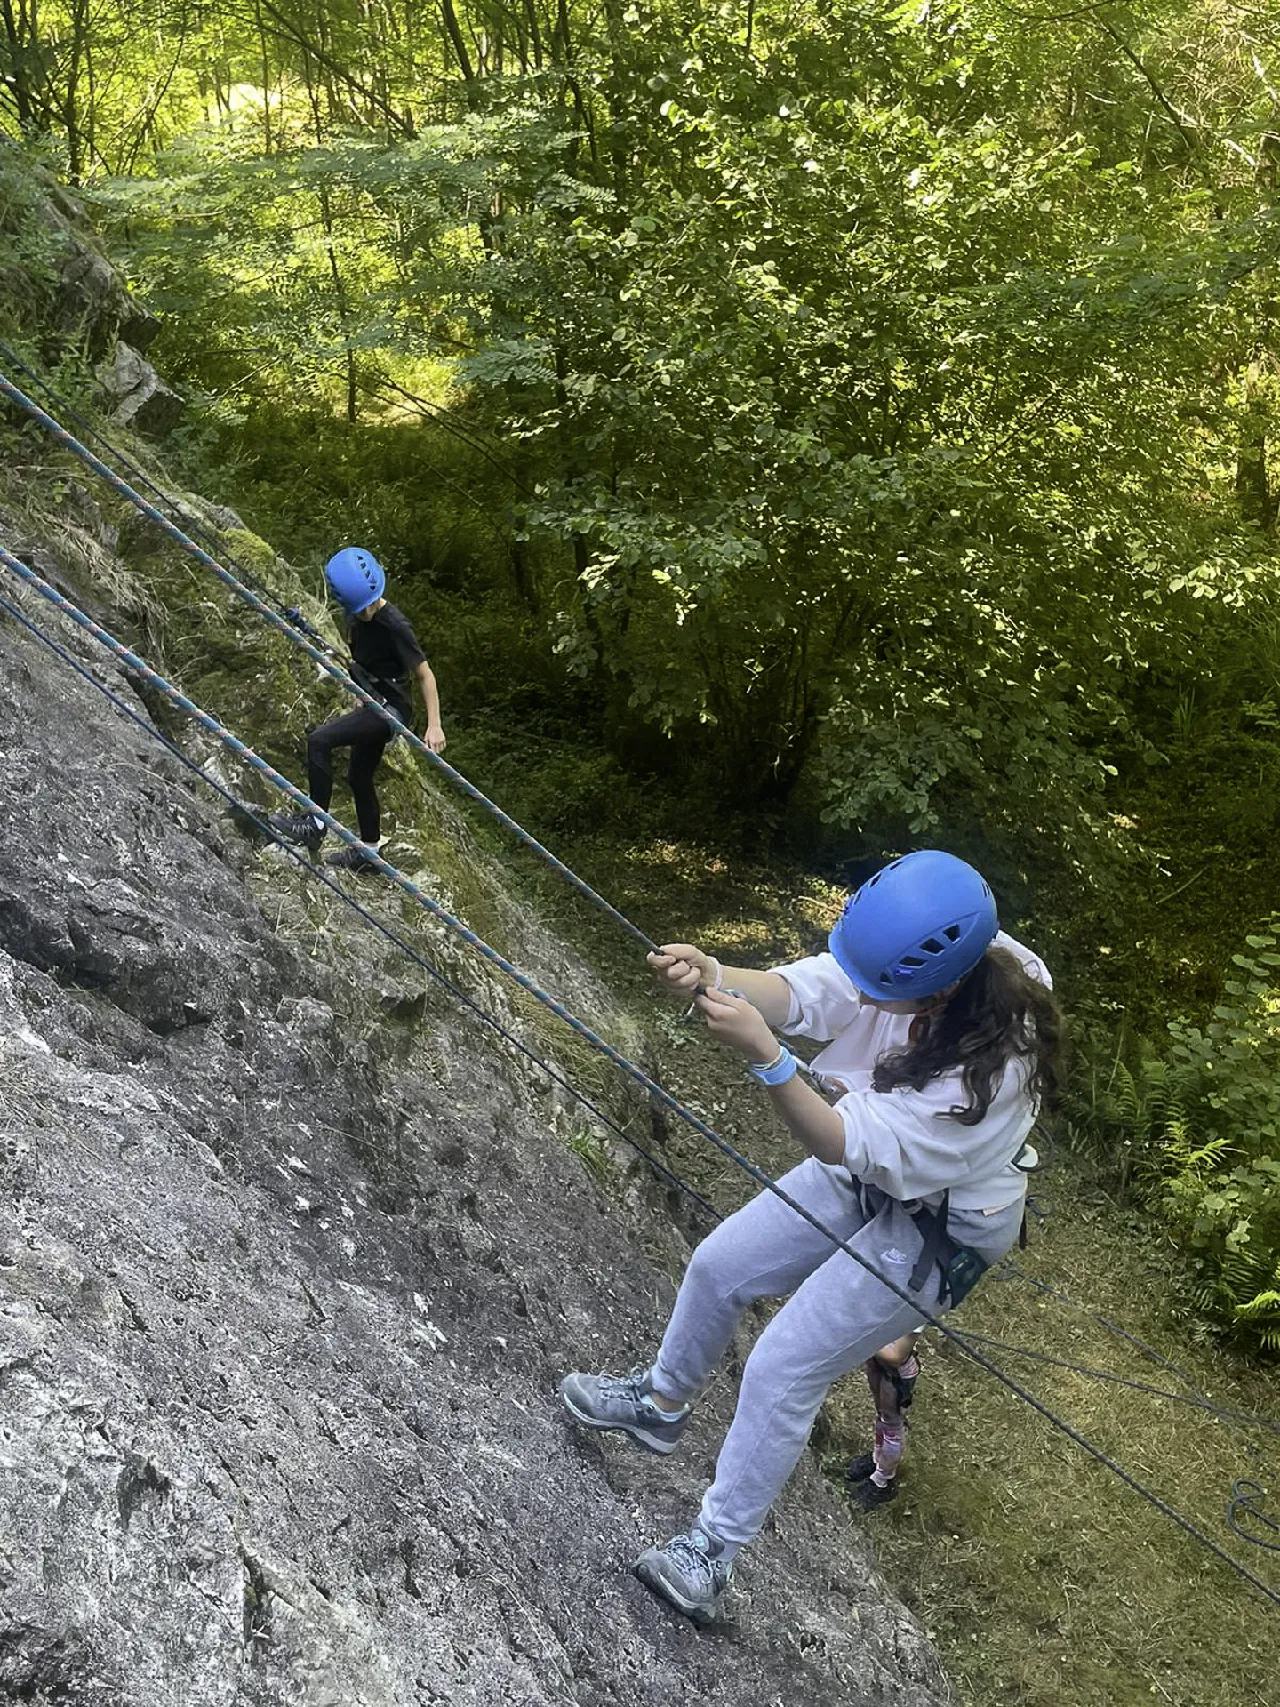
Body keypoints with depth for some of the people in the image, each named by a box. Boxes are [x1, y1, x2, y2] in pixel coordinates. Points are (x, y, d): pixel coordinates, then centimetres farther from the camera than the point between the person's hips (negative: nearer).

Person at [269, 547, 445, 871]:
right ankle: (369, 852, 35)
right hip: (373, 706, 9)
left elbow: (425, 674, -19)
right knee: (359, 778, 19)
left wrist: (434, 725, -22)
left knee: (319, 740, -22)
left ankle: (315, 825, -15)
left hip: (391, 708, -9)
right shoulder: (355, 618, 3)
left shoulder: (394, 625, -21)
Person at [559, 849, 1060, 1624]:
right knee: (719, 1266, 15)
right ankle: (664, 1402, 42)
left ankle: (715, 1548, 17)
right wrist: (715, 976, -48)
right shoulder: (903, 956, -24)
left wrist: (764, 1055, -49)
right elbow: (800, 990, -28)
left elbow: (844, 1143, -37)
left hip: (931, 1232, -7)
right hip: (865, 1175, 7)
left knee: (780, 1370, -4)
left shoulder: (991, 1064, -39)